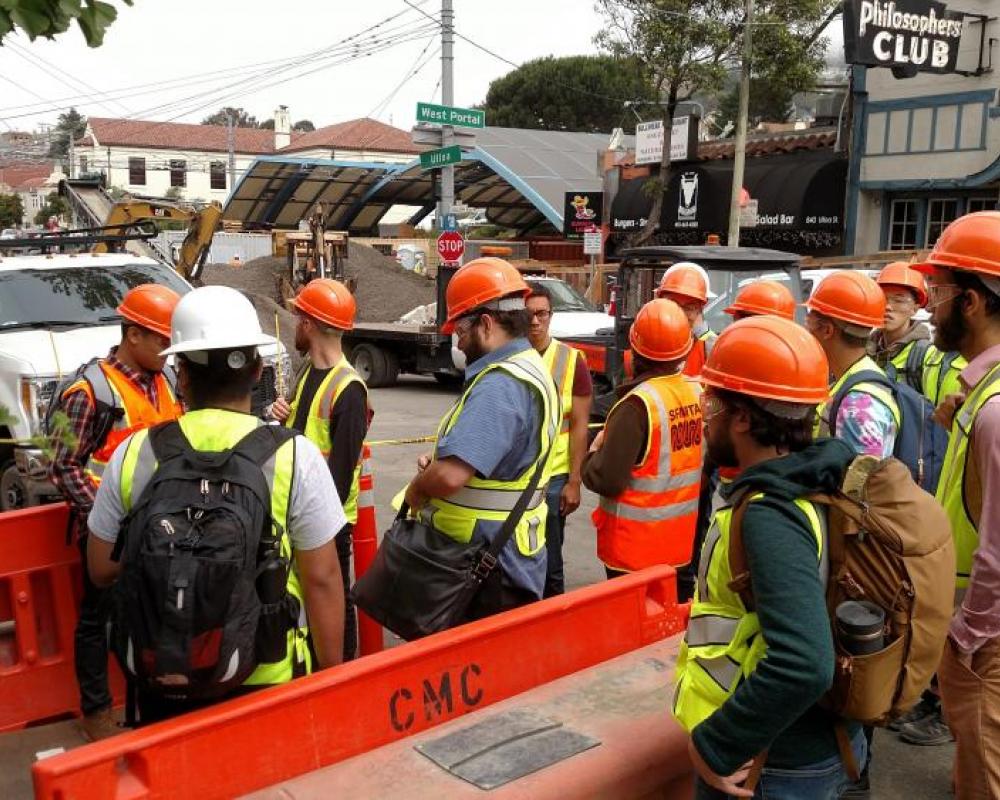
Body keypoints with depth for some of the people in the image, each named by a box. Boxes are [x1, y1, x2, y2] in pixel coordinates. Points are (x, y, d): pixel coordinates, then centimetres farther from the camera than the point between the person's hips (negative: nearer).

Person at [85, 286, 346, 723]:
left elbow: (102, 570, 2)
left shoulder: (133, 454, -7)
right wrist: (331, 674, -1)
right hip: (268, 677, -2)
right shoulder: (294, 456, -15)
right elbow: (322, 580, -12)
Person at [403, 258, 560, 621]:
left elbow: (450, 476, -34)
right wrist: (438, 460, 6)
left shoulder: (499, 385, -24)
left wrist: (417, 490, -12)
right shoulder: (531, 368, 10)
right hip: (510, 560, 10)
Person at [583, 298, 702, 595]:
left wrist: (593, 454, -2)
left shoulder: (638, 404, -23)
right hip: (680, 537, 7)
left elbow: (607, 479, -21)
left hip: (637, 541, -6)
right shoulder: (697, 391, -4)